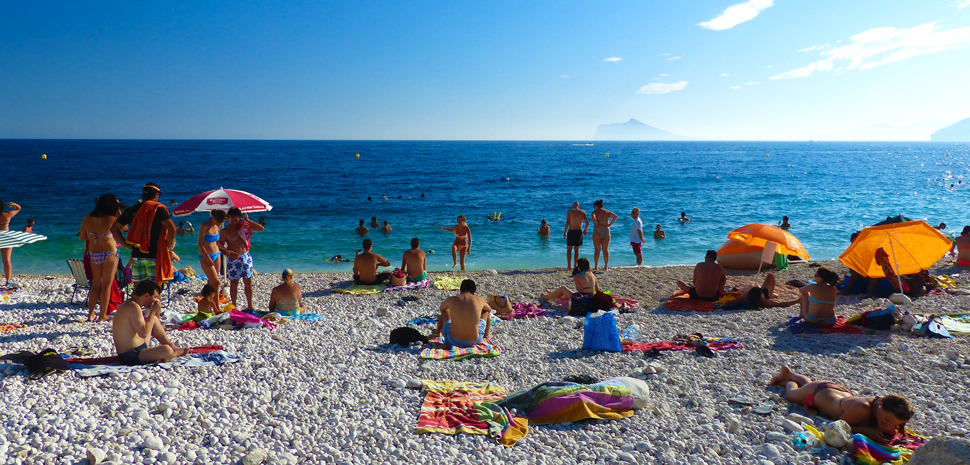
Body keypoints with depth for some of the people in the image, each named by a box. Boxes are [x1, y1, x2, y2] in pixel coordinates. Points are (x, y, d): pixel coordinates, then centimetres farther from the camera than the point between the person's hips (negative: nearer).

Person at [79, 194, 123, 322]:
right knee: (106, 284, 4)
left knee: (95, 284, 16)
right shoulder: (111, 219, -16)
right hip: (109, 253, -5)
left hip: (93, 254, 5)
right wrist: (118, 210, 1)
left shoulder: (87, 218, -2)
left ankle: (91, 314, 18)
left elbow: (82, 237, 6)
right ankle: (103, 315, 6)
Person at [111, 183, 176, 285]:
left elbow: (114, 228, 18)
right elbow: (172, 228, -20)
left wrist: (125, 244, 15)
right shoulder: (157, 209, -8)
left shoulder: (132, 210, 10)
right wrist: (168, 244, -6)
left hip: (136, 255, 5)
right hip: (154, 255, -5)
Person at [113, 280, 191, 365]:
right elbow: (143, 333, -27)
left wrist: (156, 312, 8)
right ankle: (177, 353, 4)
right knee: (166, 350, -32)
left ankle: (173, 346, 23)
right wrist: (153, 312, -18)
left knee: (154, 320, 22)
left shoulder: (129, 304, 11)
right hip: (130, 357, -11)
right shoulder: (133, 307, -21)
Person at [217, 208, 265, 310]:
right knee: (234, 283, 3)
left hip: (246, 257, 3)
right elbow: (220, 246, -2)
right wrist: (228, 253, -20)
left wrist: (248, 221, -5)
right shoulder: (225, 231, -3)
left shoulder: (244, 226, 5)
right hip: (234, 259, -3)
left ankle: (250, 305, 16)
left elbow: (261, 229, 1)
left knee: (248, 282, 6)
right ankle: (234, 306, 15)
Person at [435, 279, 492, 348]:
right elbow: (489, 309, 24)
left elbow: (441, 309, 25)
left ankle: (439, 332, 53)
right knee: (486, 311, 25)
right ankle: (486, 335, 47)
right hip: (474, 341, 0)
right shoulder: (480, 300, -1)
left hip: (452, 341, 1)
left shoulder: (451, 300, 0)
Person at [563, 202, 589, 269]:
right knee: (576, 249, 11)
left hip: (571, 231, -2)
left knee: (569, 249, 5)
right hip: (579, 231, 2)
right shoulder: (583, 212, 5)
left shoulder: (569, 212, -2)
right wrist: (585, 230, 16)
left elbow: (567, 222, -9)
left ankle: (569, 265, -3)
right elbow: (587, 222, -1)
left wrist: (564, 232, -5)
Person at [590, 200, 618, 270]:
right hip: (606, 231, 3)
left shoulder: (595, 212, -2)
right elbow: (615, 216, -4)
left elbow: (593, 217, -24)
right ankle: (606, 266, 6)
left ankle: (596, 266, 1)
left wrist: (597, 224, -13)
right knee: (605, 250, 8)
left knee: (597, 250, 2)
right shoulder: (607, 212, 9)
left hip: (597, 232, -3)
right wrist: (610, 224, -2)